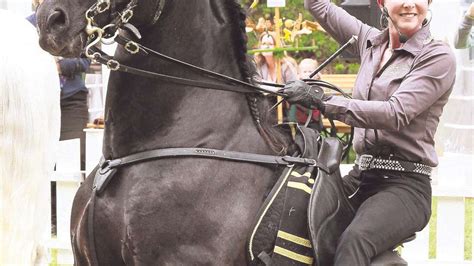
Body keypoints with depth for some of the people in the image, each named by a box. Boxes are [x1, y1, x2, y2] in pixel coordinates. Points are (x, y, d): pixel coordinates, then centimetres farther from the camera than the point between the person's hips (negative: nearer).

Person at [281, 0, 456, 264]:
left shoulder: (439, 56, -7)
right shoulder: (371, 42, 12)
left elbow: (396, 114, -19)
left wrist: (321, 101, -22)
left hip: (405, 185, -7)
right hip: (361, 176, 7)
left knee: (355, 239, -34)